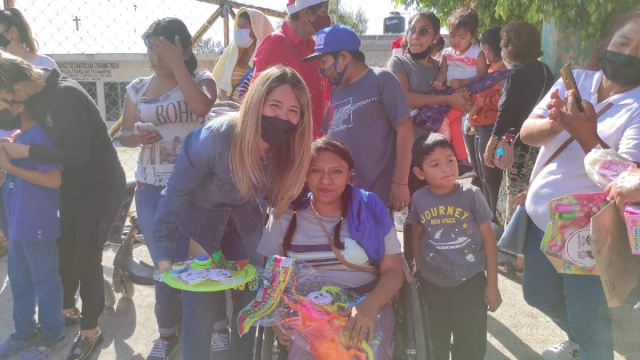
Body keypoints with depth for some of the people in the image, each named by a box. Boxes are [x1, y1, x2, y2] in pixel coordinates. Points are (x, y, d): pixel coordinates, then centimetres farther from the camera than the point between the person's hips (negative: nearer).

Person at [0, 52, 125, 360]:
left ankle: (90, 331, 16)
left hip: (101, 184, -8)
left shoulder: (65, 95, -26)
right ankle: (68, 309, 38)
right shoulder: (41, 94, -1)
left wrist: (25, 151, -26)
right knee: (64, 247, 15)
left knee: (86, 256, -2)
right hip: (74, 183, 8)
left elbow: (77, 154, -28)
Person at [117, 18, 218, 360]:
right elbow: (124, 133, 12)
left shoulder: (200, 79, -2)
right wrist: (135, 137, -11)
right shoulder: (138, 87, 8)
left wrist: (177, 65, -19)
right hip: (151, 186, 3)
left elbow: (201, 106, -25)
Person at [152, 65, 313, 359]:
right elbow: (175, 193, -21)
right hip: (197, 224, -4)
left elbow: (279, 194, 0)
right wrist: (164, 252, -17)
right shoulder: (215, 138, -33)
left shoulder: (288, 146, -18)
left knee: (250, 302, 11)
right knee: (201, 310, -4)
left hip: (244, 223, 5)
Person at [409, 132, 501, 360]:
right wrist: (420, 273, 9)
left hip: (470, 282, -2)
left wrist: (492, 284, -5)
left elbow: (489, 240, -7)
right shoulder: (419, 199, -9)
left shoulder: (471, 195, -14)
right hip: (432, 285, 2)